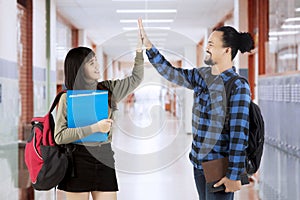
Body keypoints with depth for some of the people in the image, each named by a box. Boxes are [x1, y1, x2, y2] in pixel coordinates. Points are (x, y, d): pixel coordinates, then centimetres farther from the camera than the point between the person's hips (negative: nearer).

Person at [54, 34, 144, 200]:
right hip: (79, 161, -3)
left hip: (105, 160, 4)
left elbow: (135, 78, 17)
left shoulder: (108, 89, 8)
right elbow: (59, 136, -13)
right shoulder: (67, 98, -5)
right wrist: (94, 128, -18)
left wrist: (139, 49, 6)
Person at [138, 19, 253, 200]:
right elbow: (171, 72, 15)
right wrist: (148, 45, 8)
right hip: (199, 163, 7)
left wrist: (234, 175, -22)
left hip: (219, 168, -7)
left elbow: (239, 135, -20)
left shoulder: (238, 87, -17)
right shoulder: (202, 76, 6)